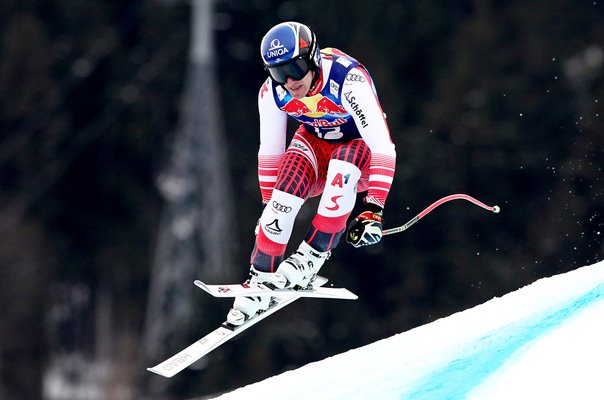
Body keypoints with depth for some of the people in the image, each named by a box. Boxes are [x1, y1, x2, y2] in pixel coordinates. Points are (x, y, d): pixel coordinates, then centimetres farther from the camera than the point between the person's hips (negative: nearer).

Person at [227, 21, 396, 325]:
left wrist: (374, 211, -41)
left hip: (361, 145, -3)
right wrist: (268, 207, 1)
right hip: (315, 141, 4)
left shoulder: (349, 80, -35)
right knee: (286, 195, -26)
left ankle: (313, 255, -25)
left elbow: (382, 148, -36)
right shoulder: (272, 93, -19)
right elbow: (269, 152, -4)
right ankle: (262, 279, -12)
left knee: (343, 167, -38)